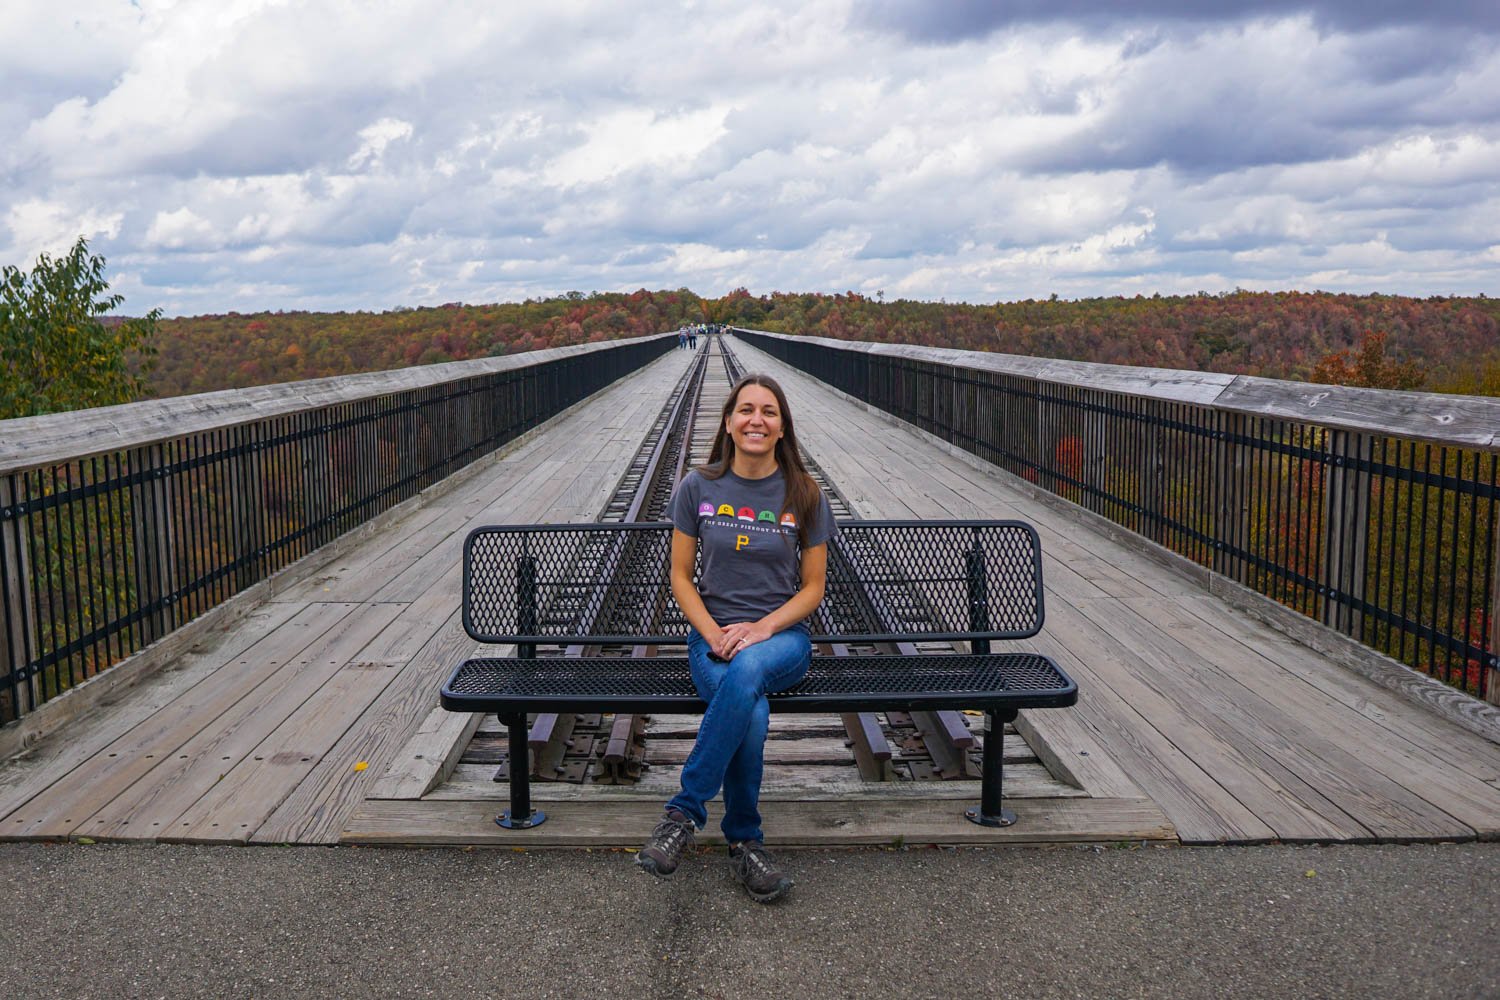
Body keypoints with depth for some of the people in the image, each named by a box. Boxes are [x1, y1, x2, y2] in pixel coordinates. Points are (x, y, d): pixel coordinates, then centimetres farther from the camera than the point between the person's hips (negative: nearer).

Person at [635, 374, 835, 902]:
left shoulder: (805, 497, 2)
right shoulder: (698, 487, 3)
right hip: (712, 633, 0)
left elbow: (812, 587, 5)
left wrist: (761, 628, -13)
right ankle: (744, 842, -15)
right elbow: (680, 576, 6)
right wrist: (713, 633, -11)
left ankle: (686, 810, -29)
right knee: (752, 715, -34)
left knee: (748, 668, -38)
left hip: (783, 636, 0)